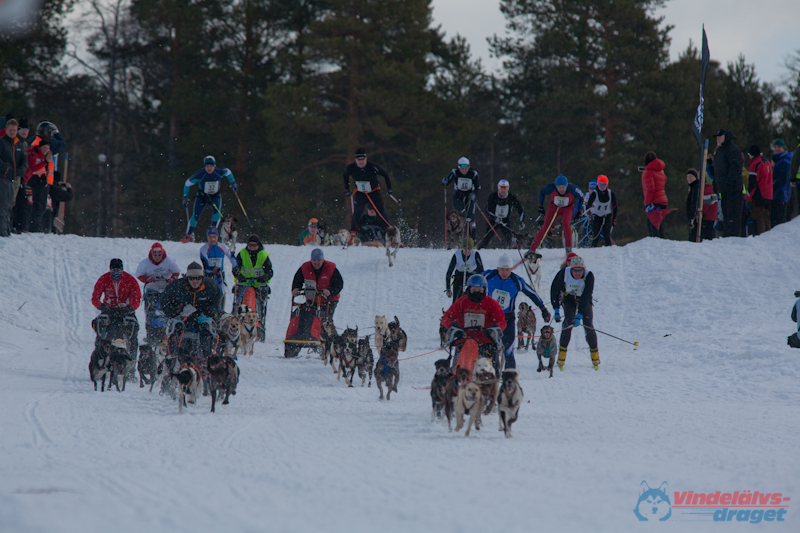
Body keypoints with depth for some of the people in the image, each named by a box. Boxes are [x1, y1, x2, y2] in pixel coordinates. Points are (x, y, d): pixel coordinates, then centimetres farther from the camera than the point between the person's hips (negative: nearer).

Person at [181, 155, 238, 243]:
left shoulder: (220, 172, -20)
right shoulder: (199, 174, -25)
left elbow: (228, 172, 6)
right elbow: (187, 184, -11)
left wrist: (233, 183, 10)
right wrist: (185, 198, -10)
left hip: (215, 196, 1)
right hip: (202, 196, -1)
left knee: (217, 212, -25)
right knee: (195, 215, -15)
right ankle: (188, 235, 2)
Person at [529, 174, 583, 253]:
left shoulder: (572, 189, -32)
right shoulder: (551, 188, -30)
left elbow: (581, 198, -10)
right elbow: (542, 193, -6)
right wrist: (541, 207, 0)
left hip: (567, 208, -1)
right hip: (554, 207, 1)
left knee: (566, 224, -26)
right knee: (546, 227, -8)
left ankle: (569, 249, -15)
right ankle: (532, 248, 1)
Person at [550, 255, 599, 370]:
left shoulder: (589, 276, -29)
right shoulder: (564, 273, -25)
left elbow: (586, 297, -32)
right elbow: (555, 289, -12)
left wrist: (579, 316, -39)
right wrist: (556, 310, -16)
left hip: (585, 301, 0)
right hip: (569, 299, 0)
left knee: (588, 326, -13)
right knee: (568, 324, -20)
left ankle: (595, 355, 2)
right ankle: (562, 354, -14)